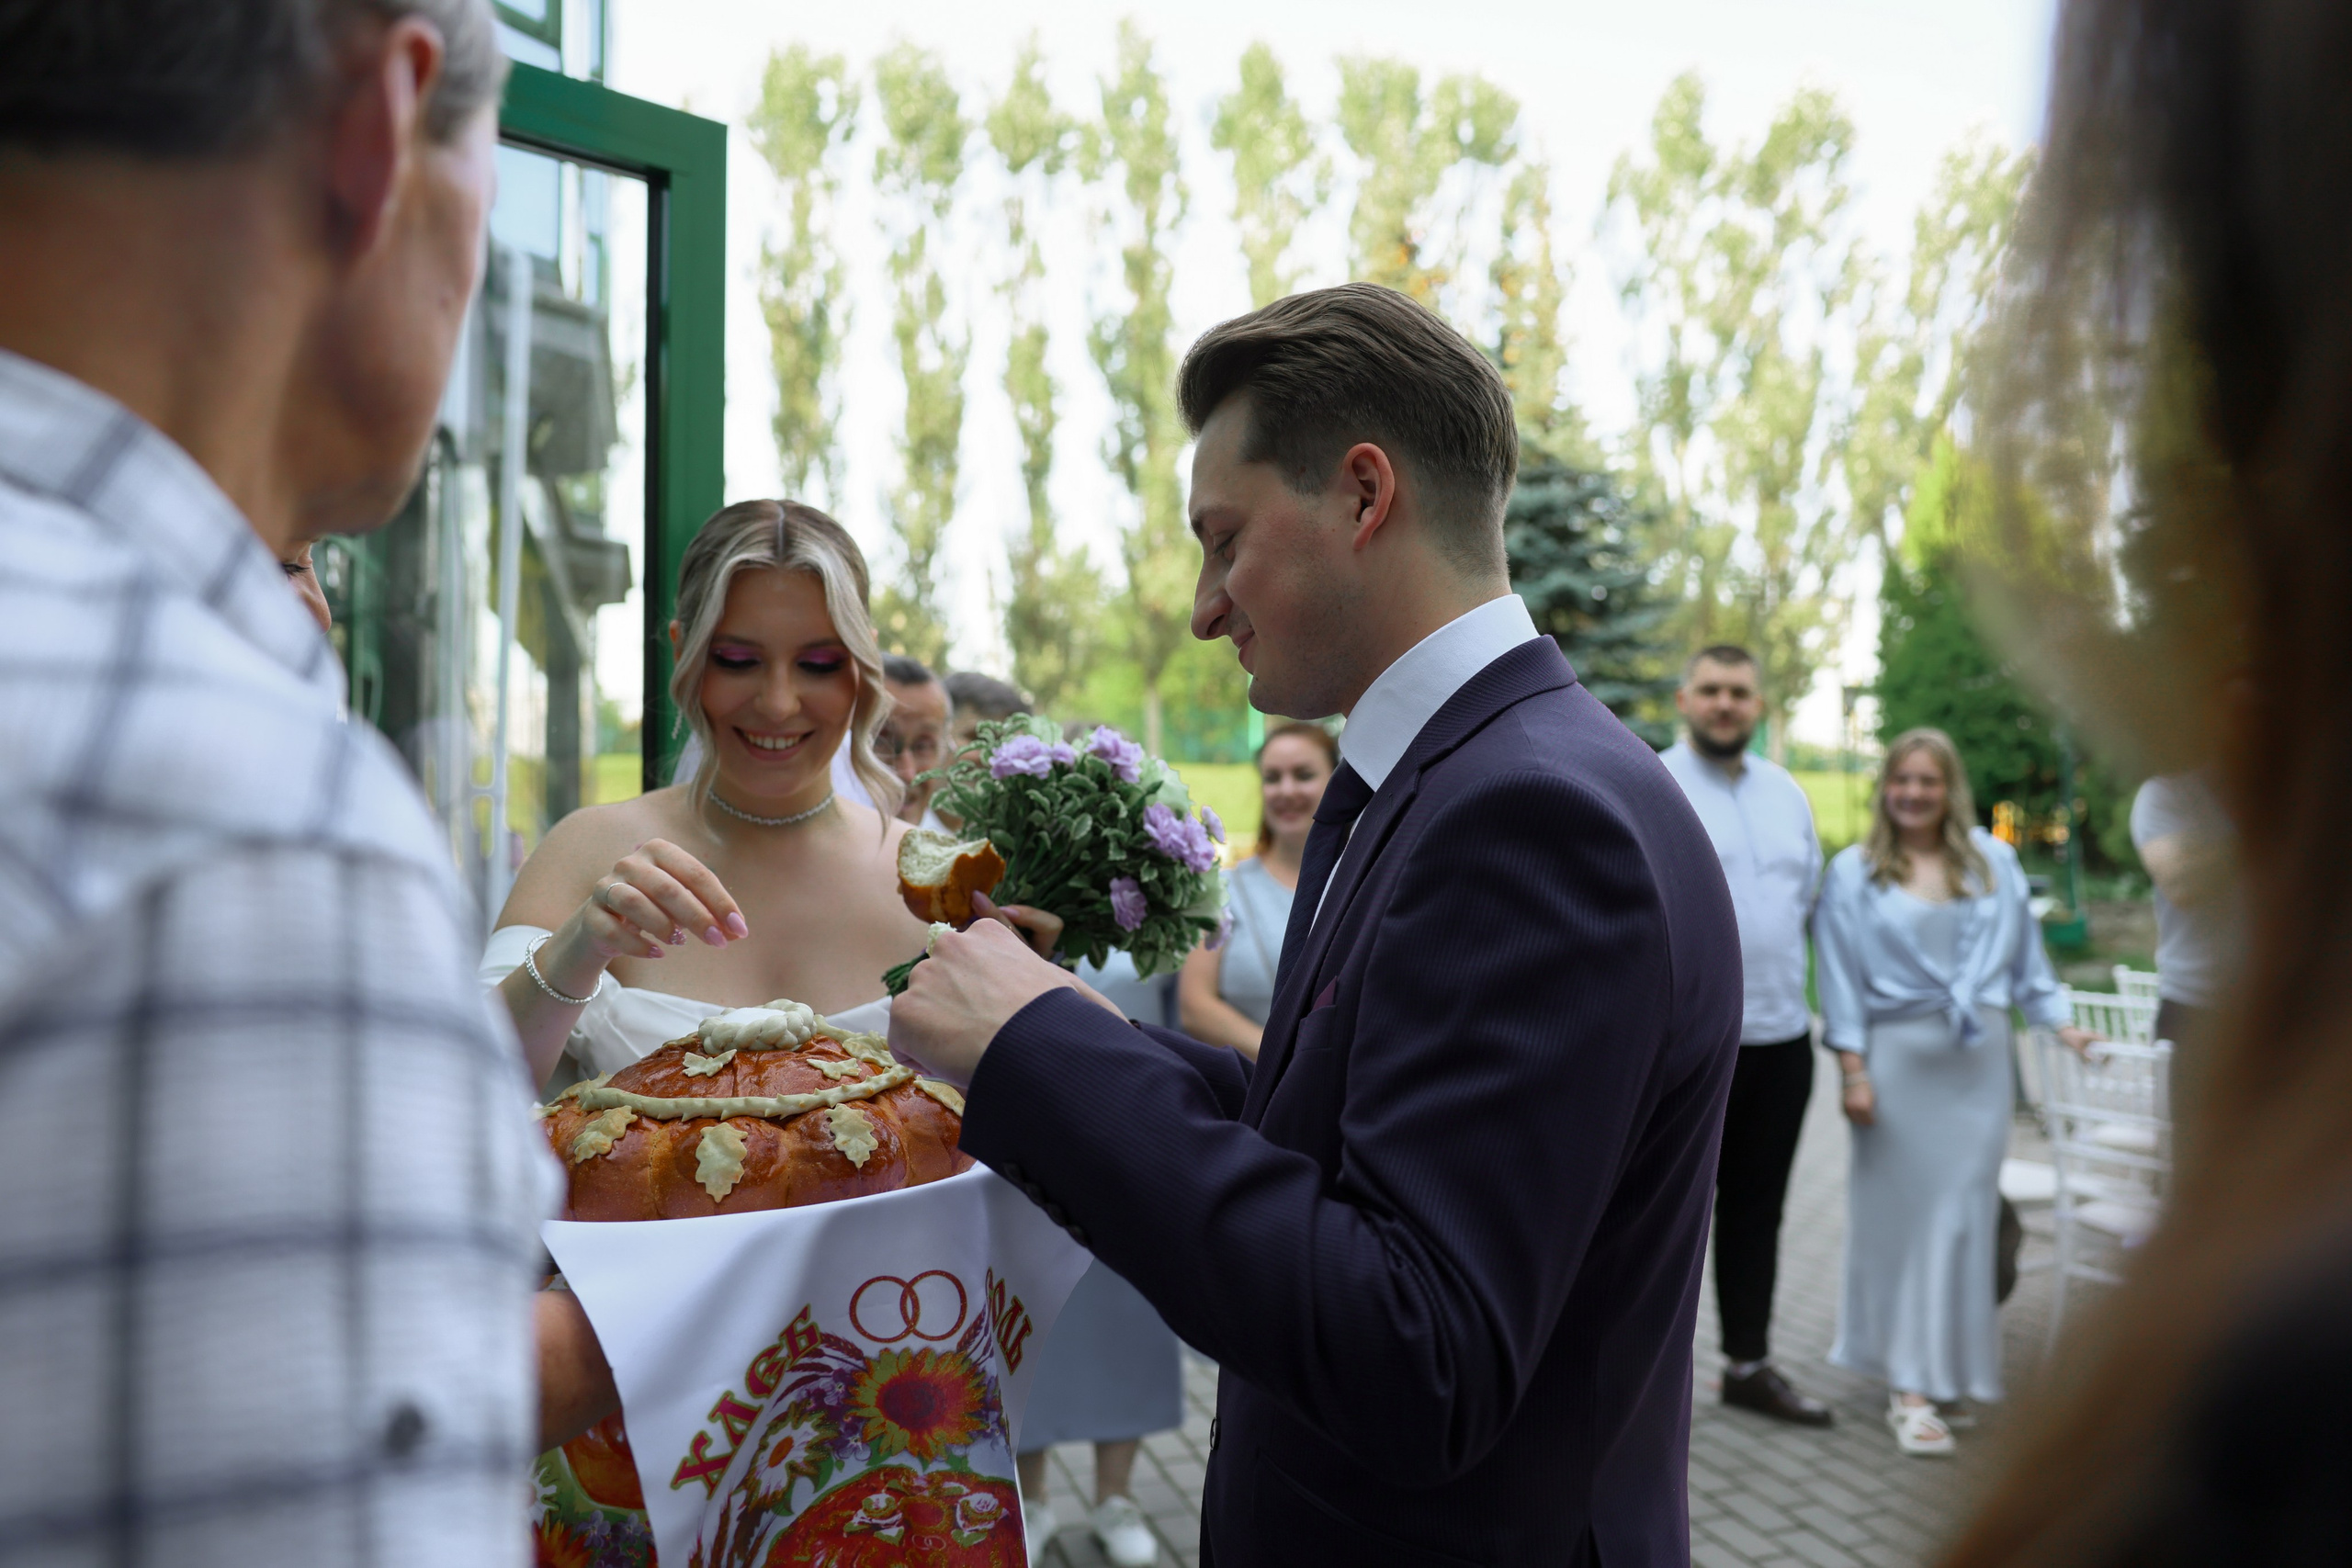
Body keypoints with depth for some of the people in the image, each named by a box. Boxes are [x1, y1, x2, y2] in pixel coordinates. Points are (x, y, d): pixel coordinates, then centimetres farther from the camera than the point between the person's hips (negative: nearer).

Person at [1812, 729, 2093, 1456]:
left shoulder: (1994, 862, 8)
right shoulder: (1854, 872, 0)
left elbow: (2026, 955, 15)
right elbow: (1840, 978, -2)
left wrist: (2059, 1023, 8)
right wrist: (1853, 1068, -8)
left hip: (1978, 1060, 3)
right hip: (1898, 1057, -2)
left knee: (1964, 1215, 4)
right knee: (1898, 1210, 0)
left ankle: (1946, 1367, 18)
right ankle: (1908, 1383, 6)